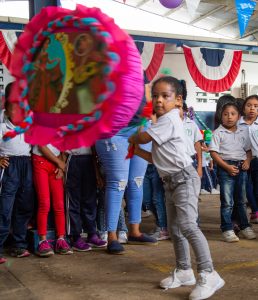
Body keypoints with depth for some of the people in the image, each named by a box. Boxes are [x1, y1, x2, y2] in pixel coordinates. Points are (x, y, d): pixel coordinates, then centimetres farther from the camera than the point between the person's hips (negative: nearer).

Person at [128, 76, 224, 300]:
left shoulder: (169, 119, -13)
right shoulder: (164, 122, 17)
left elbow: (143, 137, -14)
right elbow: (157, 158, 18)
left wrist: (132, 138, 8)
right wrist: (137, 151, 10)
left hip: (184, 178, -10)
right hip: (171, 181, 11)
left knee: (187, 225, -18)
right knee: (174, 228, 13)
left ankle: (208, 274, -14)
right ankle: (184, 271, 25)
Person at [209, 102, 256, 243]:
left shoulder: (244, 131, 9)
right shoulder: (218, 133, -5)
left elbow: (248, 150, 16)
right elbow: (214, 152, -10)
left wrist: (247, 161, -4)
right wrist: (227, 167, -16)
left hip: (241, 168, 5)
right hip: (225, 168, -4)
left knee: (241, 199, 15)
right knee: (227, 201, -4)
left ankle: (244, 226, 27)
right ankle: (227, 229, 4)